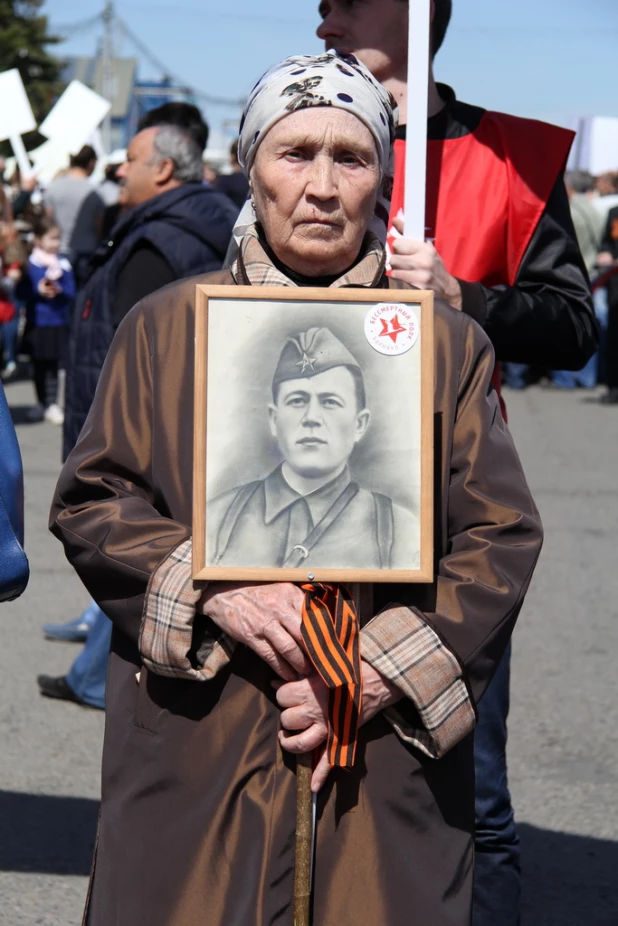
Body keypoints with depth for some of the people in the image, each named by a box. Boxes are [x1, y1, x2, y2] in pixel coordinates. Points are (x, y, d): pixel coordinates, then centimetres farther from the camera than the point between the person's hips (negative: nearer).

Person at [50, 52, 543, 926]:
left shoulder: (447, 344, 6)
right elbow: (89, 501, 6)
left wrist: (380, 674, -11)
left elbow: (502, 539, 2)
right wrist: (211, 587, -12)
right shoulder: (166, 326, 7)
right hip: (196, 749, 0)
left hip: (386, 759, 0)